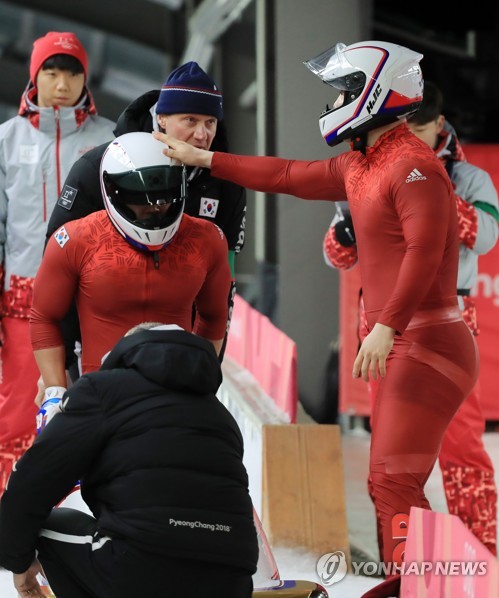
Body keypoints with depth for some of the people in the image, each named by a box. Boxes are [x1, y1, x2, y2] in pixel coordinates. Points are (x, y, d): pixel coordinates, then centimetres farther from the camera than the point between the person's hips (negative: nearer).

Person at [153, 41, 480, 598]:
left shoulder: (413, 166, -15)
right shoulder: (360, 167, 16)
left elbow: (424, 250, -26)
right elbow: (287, 176, 25)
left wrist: (385, 326, -32)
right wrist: (202, 159, 27)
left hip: (427, 343, -10)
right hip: (403, 345, 10)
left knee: (393, 481, -15)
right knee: (389, 479, 12)